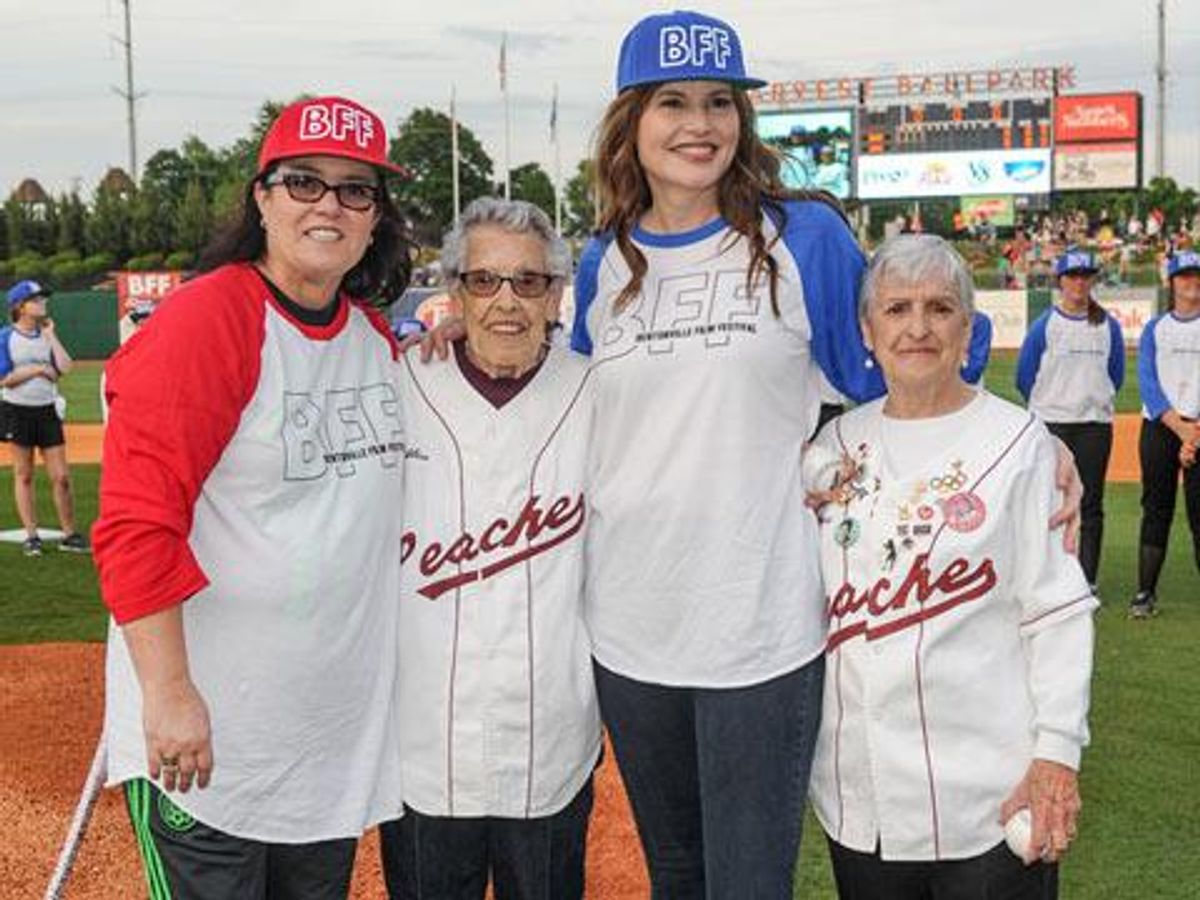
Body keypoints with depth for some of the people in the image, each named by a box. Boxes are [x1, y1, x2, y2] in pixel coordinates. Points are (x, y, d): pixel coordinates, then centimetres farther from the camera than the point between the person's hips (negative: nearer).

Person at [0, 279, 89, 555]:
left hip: (47, 411, 3)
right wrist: (38, 369, -14)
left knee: (61, 476, -1)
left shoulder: (47, 335, 9)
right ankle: (31, 535, 11)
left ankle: (69, 534, 6)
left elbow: (65, 367, -5)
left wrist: (51, 335, -2)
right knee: (24, 475, 5)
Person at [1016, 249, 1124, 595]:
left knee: (1090, 503, 3)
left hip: (1095, 425, 2)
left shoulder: (1108, 325, 6)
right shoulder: (1043, 325, -3)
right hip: (1051, 424, -2)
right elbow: (1025, 377, 4)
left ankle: (1087, 581, 8)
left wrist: (1094, 402, 14)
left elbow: (1116, 375, 16)